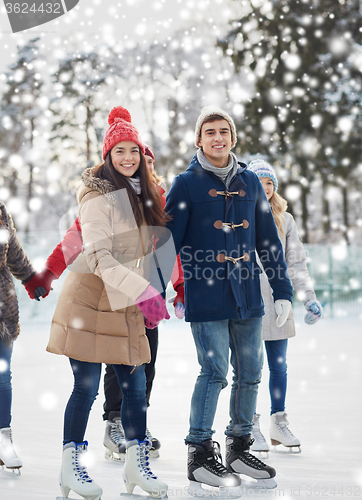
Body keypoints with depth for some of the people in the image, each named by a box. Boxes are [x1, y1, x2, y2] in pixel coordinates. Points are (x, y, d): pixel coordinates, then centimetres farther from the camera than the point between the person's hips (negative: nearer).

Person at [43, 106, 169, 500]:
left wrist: (152, 295, 15)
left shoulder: (143, 194, 13)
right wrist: (143, 292, -27)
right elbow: (99, 256, -20)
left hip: (126, 304, 7)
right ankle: (70, 468, 10)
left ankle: (136, 466, 16)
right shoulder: (98, 196, -12)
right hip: (89, 300, -7)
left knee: (135, 386, 6)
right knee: (86, 387, -3)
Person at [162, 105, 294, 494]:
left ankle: (239, 449, 24)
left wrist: (283, 291, 12)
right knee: (215, 372, -7)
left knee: (250, 373, 9)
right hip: (205, 298, -5)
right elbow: (168, 241, -1)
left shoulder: (250, 182, 11)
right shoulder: (186, 184, -1)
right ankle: (200, 455, 7)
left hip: (248, 297, 5)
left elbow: (268, 240, 14)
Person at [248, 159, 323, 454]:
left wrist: (309, 298, 4)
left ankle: (279, 425, 21)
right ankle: (251, 427, 12)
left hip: (277, 304, 3)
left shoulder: (285, 220, 10)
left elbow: (296, 263, 11)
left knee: (279, 366, 8)